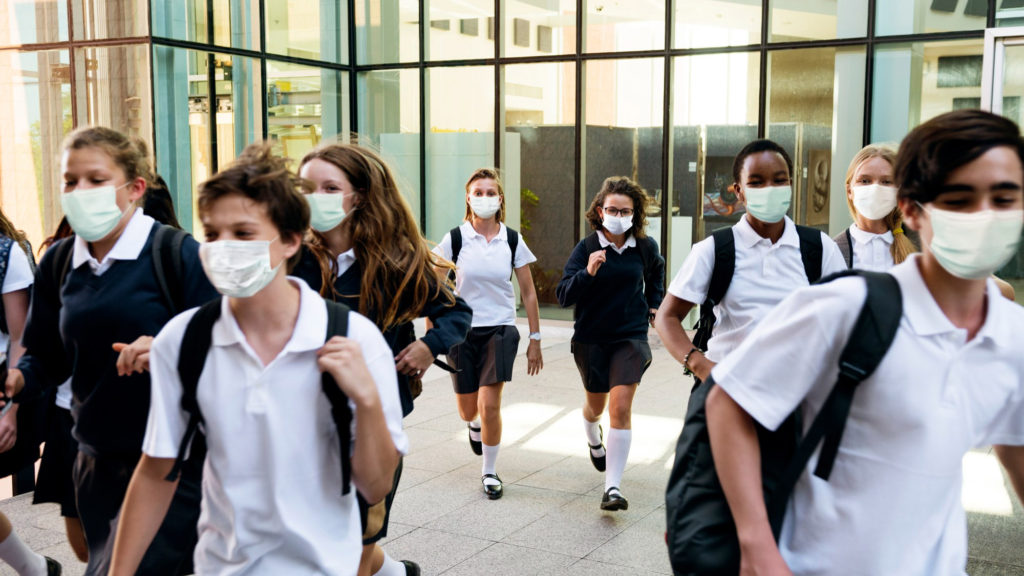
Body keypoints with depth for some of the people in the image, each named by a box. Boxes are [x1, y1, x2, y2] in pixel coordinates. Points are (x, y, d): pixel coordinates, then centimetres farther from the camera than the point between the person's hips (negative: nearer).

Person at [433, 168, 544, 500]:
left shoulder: (512, 241, -1)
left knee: (490, 405, -12)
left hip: (500, 330, 0)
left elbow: (528, 293, 4)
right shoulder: (455, 239, -4)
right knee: (467, 409, 11)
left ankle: (489, 472, 9)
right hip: (463, 331, 1)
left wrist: (535, 339, 3)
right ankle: (474, 425, 50)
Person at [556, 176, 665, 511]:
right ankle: (594, 441, 56)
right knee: (596, 404, 19)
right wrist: (587, 273, -33)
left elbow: (656, 272, 23)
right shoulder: (586, 248, -11)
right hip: (591, 339, 0)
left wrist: (654, 304, 16)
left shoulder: (645, 247, -2)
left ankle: (613, 488, -10)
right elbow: (563, 295, -19)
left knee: (620, 407, -14)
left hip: (631, 336, 0)